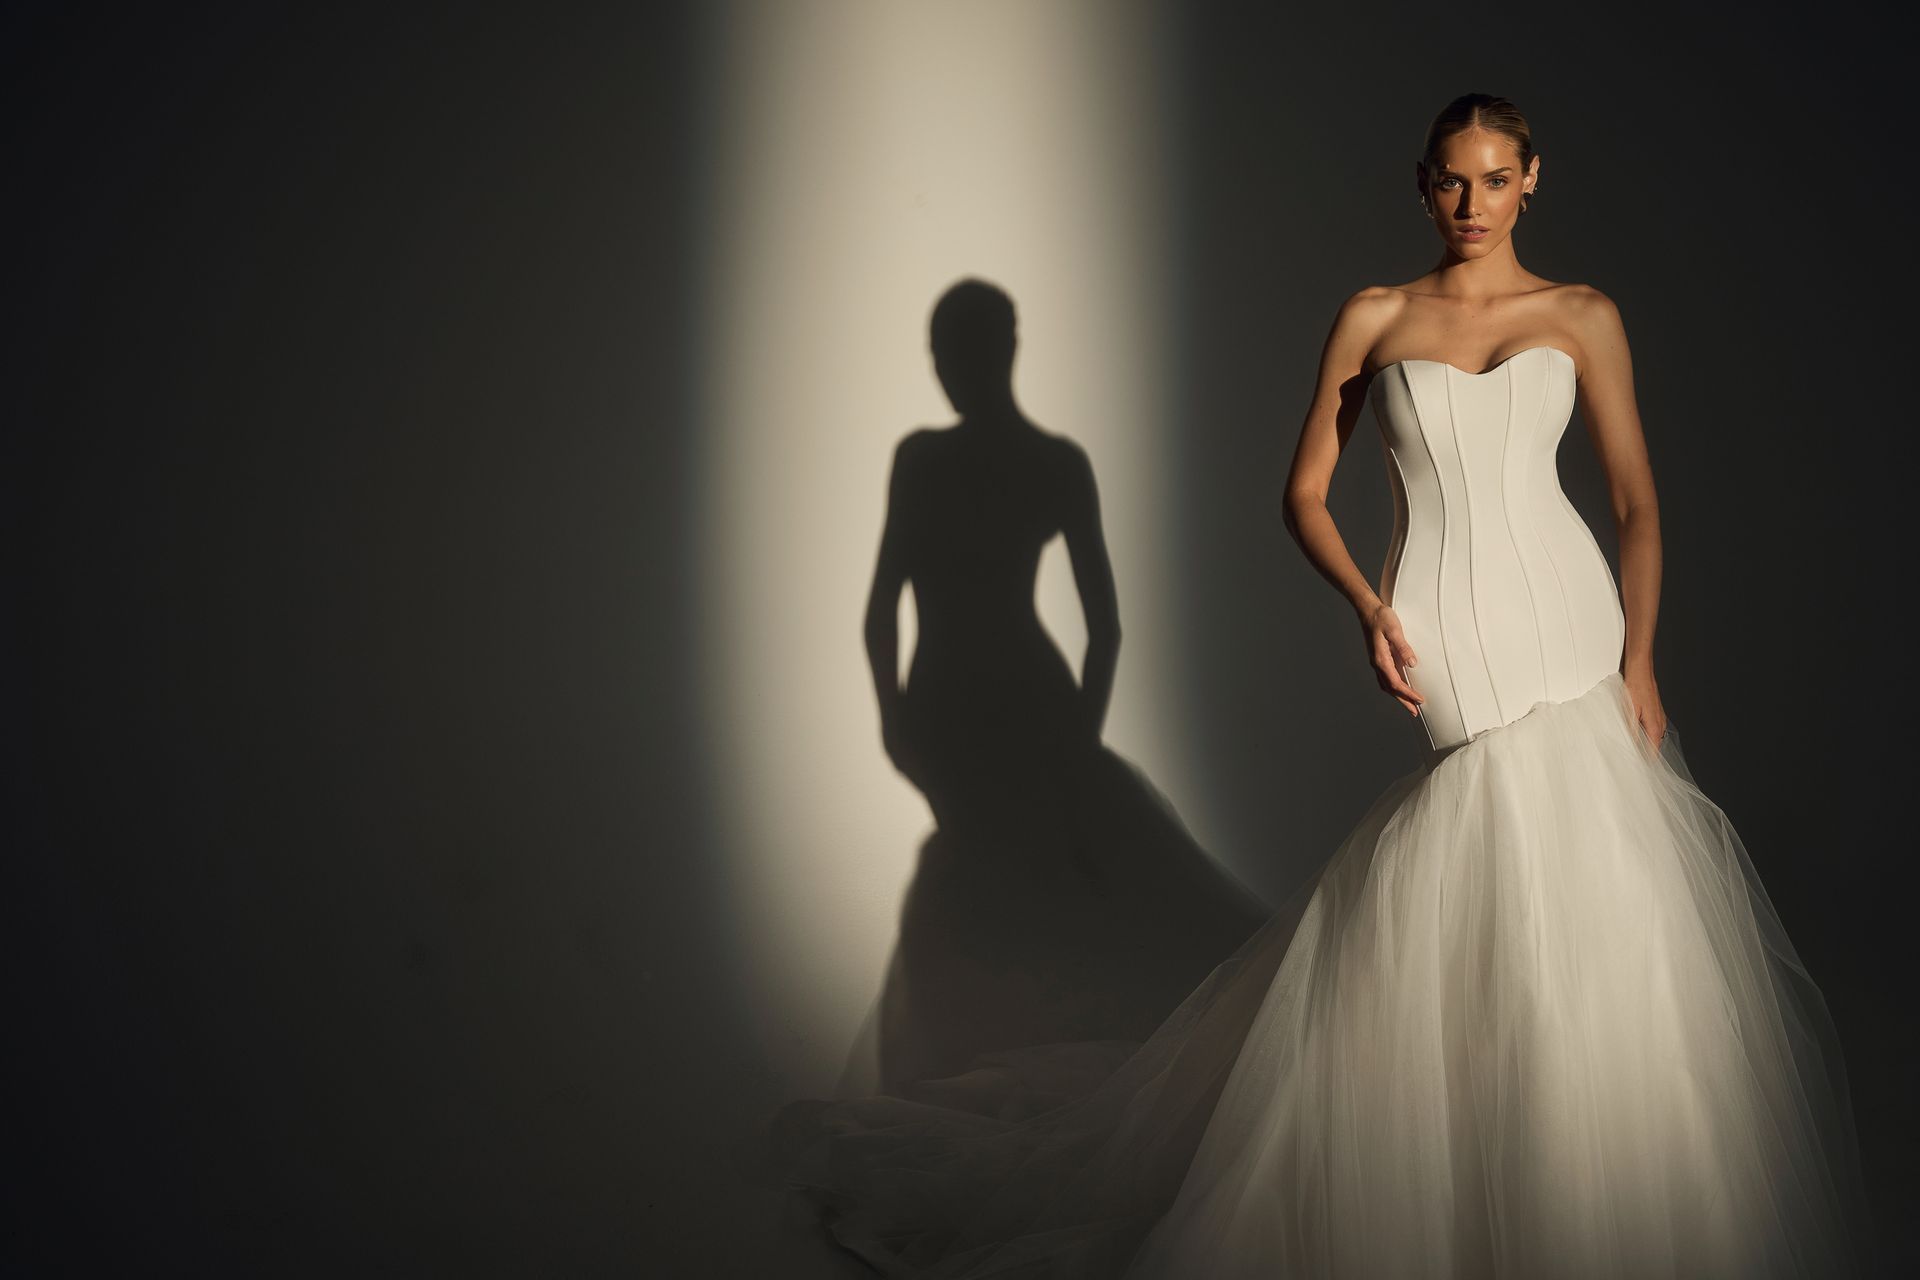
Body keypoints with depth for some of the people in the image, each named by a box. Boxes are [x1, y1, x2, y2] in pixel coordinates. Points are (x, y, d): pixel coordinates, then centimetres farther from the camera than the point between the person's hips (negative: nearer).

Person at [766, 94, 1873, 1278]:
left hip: (1570, 624, 2)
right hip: (1443, 639, -2)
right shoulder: (1374, 320, 8)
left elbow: (1639, 503, 7)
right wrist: (1366, 605, -7)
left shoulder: (1584, 318, 8)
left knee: (1606, 918, -1)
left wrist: (1639, 660, -5)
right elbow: (1305, 493, 10)